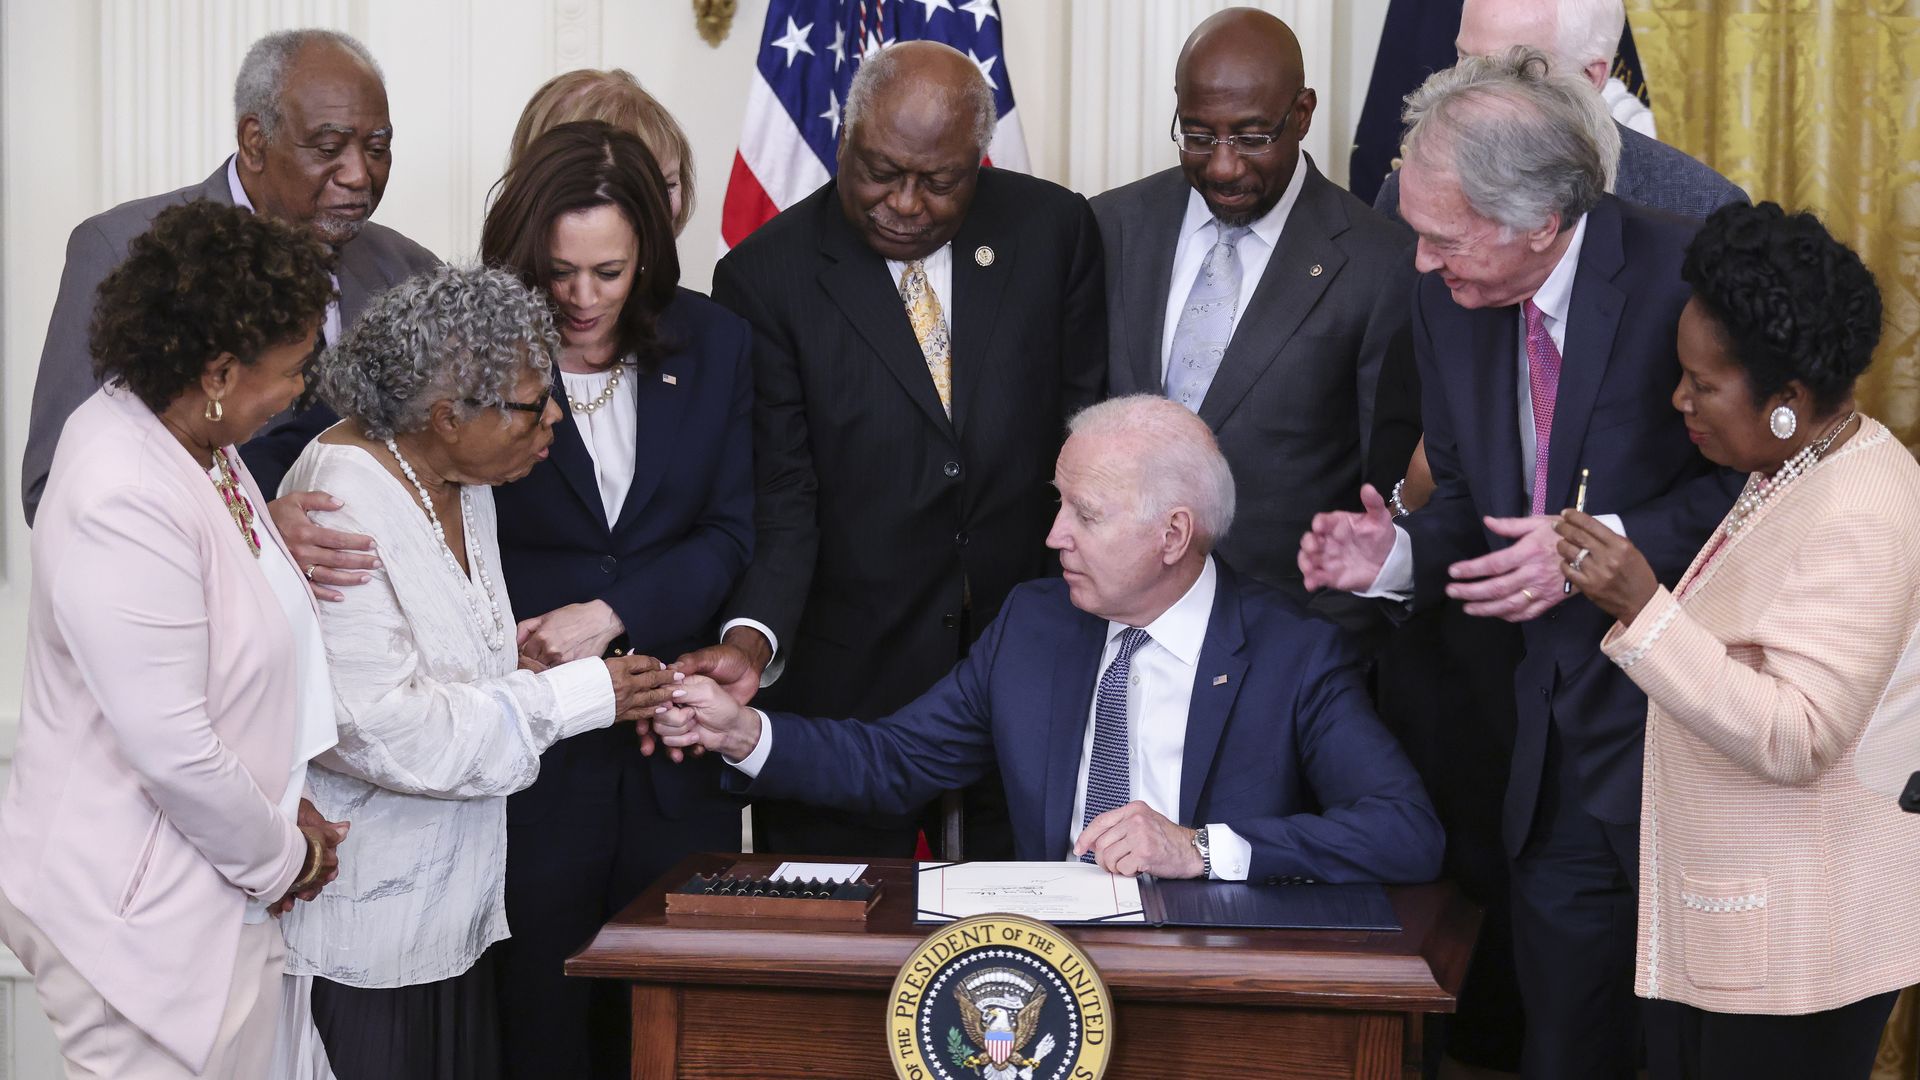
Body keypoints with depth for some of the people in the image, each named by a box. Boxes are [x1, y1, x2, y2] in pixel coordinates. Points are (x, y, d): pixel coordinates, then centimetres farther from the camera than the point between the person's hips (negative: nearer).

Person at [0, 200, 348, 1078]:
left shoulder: (195, 440, 4)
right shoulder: (122, 505, -26)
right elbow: (175, 752, -24)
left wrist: (284, 811, 7)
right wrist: (281, 857, -8)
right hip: (139, 918, -9)